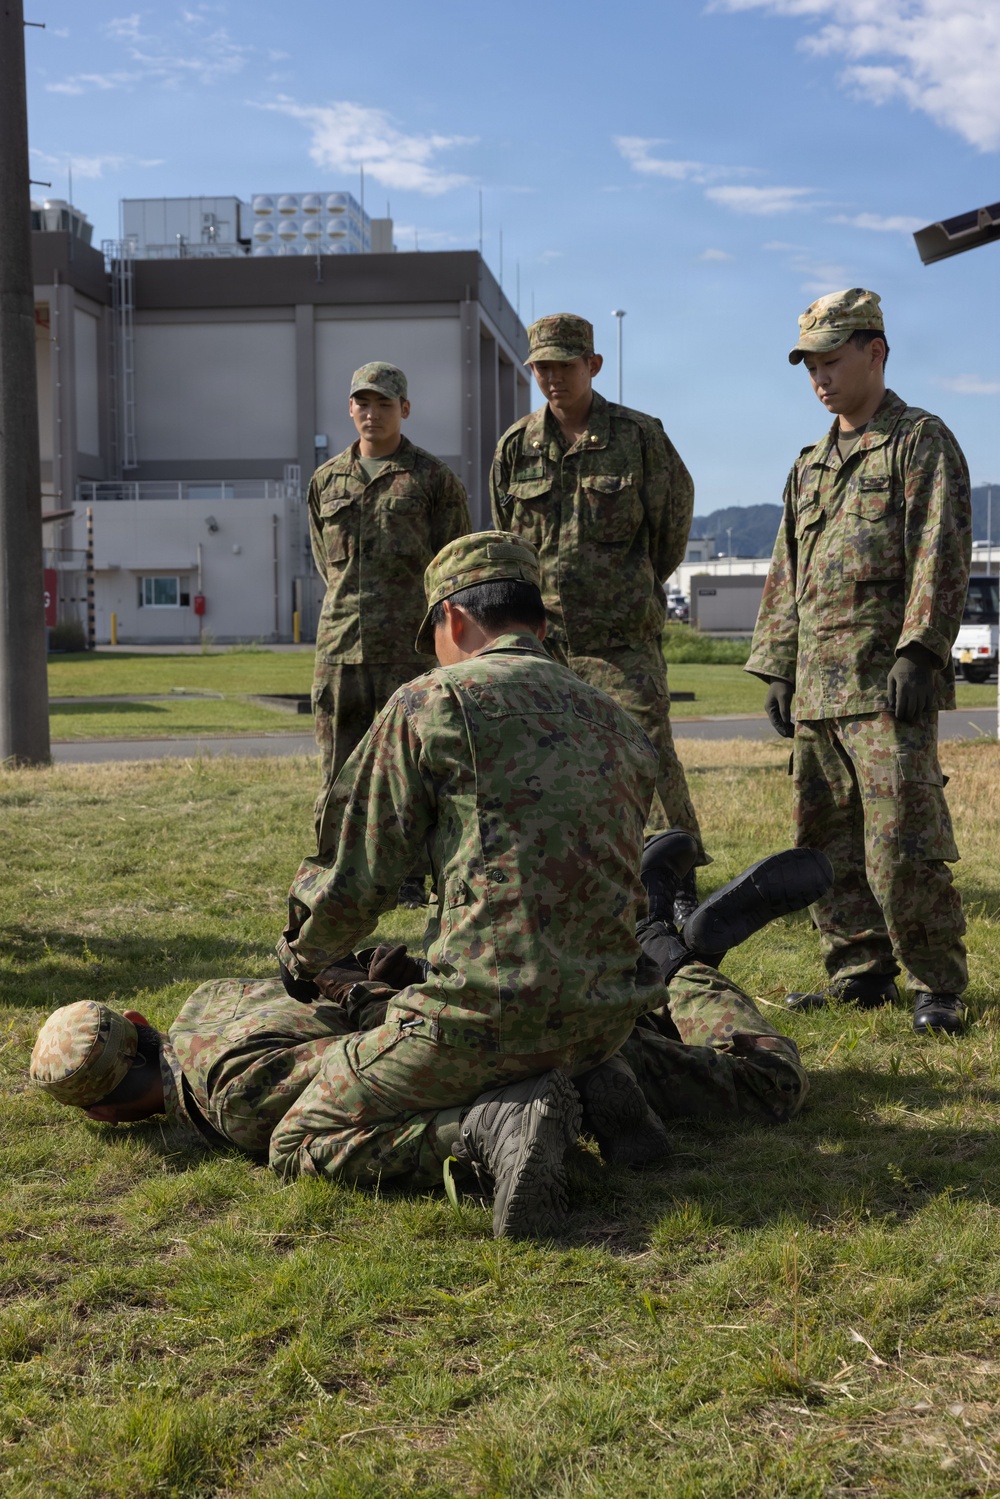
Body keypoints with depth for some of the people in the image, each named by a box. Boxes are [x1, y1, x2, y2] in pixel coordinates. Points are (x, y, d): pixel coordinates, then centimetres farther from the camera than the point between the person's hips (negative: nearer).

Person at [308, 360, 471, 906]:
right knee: (340, 770, 6)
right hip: (340, 647, 4)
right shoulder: (326, 481, 13)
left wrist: (424, 624, 5)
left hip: (410, 648, -3)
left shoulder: (433, 478, 2)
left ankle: (412, 879, 9)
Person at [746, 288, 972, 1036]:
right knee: (827, 842, 9)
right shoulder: (811, 464, 21)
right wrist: (777, 666, 16)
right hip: (815, 689, 8)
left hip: (888, 685, -7)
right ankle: (860, 973, 20)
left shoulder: (922, 440, 0)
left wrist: (919, 651, -19)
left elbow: (942, 554, -10)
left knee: (902, 844, -9)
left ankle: (939, 986, 2)